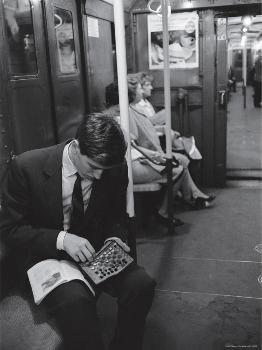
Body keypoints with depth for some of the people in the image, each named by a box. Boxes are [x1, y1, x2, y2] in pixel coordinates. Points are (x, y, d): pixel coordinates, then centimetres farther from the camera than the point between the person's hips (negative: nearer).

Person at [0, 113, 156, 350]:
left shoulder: (116, 169, -7)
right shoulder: (27, 167, -17)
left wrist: (114, 237, -12)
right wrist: (61, 239, -25)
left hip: (95, 250, 4)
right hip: (47, 255, -3)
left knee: (141, 283, -22)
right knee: (75, 299, -33)